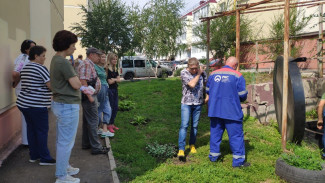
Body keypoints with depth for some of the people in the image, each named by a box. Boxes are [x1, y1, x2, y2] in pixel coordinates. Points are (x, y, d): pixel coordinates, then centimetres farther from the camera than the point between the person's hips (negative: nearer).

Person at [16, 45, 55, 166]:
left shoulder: (24, 68, 15)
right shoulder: (40, 68, -13)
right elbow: (51, 85, -17)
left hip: (23, 103, 9)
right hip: (37, 105, -9)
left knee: (31, 129, 15)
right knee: (42, 131, -1)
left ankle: (33, 155, 23)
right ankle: (45, 158, 5)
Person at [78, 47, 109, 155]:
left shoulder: (90, 65, 19)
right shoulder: (86, 64, -15)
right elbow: (83, 81, -25)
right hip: (89, 97, -11)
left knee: (87, 121, 16)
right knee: (93, 122, -6)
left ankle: (86, 144, 26)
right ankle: (96, 147, 0)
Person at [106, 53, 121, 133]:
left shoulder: (115, 69, 11)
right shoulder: (107, 69, -13)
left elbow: (119, 80, 4)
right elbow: (109, 81, -17)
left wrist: (113, 79, -13)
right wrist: (116, 79, -6)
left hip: (115, 90, 8)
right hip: (109, 90, -8)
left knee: (115, 108, 11)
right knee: (110, 108, -3)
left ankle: (112, 123, 22)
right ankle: (109, 125, 7)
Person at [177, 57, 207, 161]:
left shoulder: (201, 72, 2)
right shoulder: (184, 73, -9)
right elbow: (192, 84, -20)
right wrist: (198, 74, -10)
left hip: (198, 103, 4)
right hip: (186, 103, -3)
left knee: (195, 125, 11)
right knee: (184, 125, -11)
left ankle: (192, 145, 28)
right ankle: (181, 149, -11)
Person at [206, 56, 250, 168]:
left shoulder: (213, 74, 7)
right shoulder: (238, 76, -7)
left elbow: (208, 92, 14)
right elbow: (243, 96, -7)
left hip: (214, 110, 5)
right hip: (232, 112, -5)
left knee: (215, 133, 16)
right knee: (236, 135, 4)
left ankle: (213, 156, 26)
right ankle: (238, 160, 8)